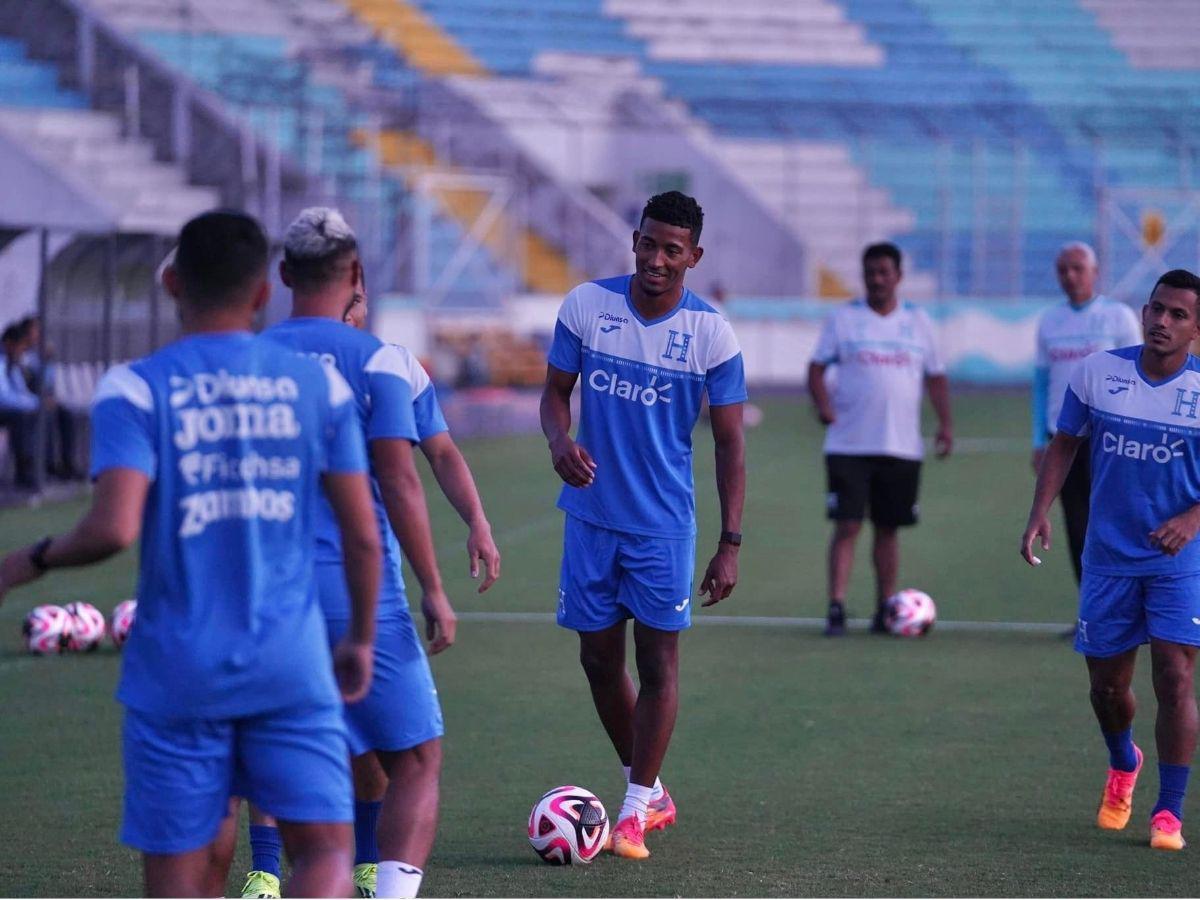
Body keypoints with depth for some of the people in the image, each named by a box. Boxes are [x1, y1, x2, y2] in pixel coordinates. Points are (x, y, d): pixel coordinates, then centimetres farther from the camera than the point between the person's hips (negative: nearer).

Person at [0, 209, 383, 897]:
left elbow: (114, 530, -18)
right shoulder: (318, 384, 3)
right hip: (291, 666, 1)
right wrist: (361, 640, 19)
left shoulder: (135, 390, -5)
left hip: (178, 673, -1)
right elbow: (363, 536, 4)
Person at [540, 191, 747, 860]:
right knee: (599, 658, 7)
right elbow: (556, 391, 6)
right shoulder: (586, 306, -3)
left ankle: (636, 811, 7)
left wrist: (730, 544, -8)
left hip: (664, 522, -2)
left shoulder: (712, 334, -8)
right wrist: (560, 440, -18)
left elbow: (730, 443, -3)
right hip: (591, 513, 2)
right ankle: (652, 792, 24)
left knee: (658, 662, -3)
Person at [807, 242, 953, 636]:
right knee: (847, 525, -9)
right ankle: (836, 608, -8)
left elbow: (936, 377, 14)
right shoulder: (843, 319, 3)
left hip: (902, 447, 2)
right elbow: (817, 367, 1)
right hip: (849, 445, -2)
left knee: (889, 529, 8)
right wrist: (822, 404, -18)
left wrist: (945, 423, 2)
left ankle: (885, 610, 15)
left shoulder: (918, 322, 10)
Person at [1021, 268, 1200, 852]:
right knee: (1107, 682, 10)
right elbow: (1065, 442, 8)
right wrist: (1041, 510, -4)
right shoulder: (1097, 372, -3)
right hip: (1108, 557, 2)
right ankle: (1123, 765, 43)